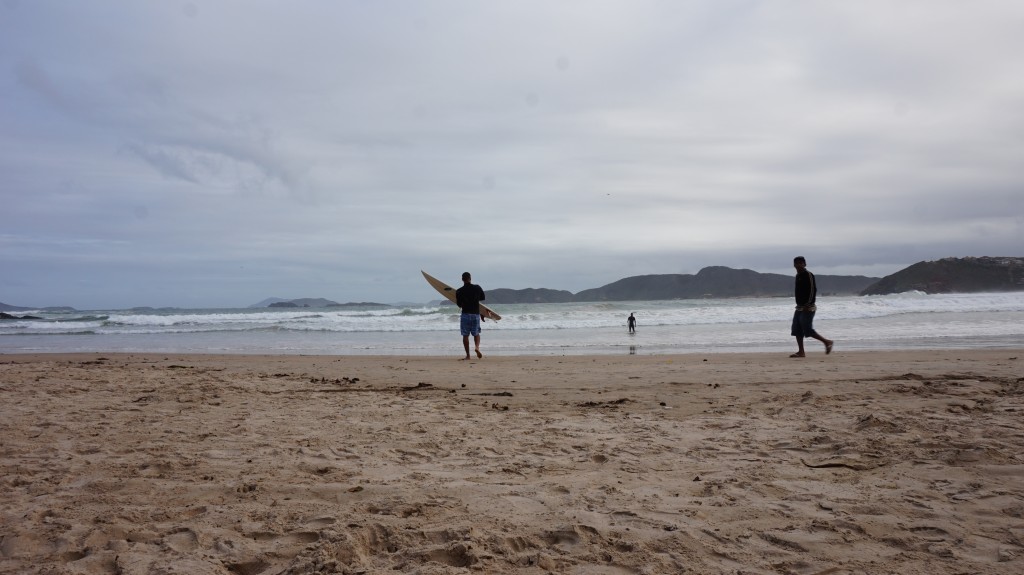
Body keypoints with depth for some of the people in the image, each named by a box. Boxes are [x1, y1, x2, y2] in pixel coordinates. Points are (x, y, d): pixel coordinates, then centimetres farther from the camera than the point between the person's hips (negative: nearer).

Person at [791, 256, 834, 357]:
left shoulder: (808, 275, -11)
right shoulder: (798, 276, 16)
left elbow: (813, 290, -18)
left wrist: (808, 304, -23)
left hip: (807, 308, -9)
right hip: (799, 308, 9)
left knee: (808, 330, -9)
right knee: (797, 330, 5)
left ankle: (827, 341, 6)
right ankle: (801, 351, 7)